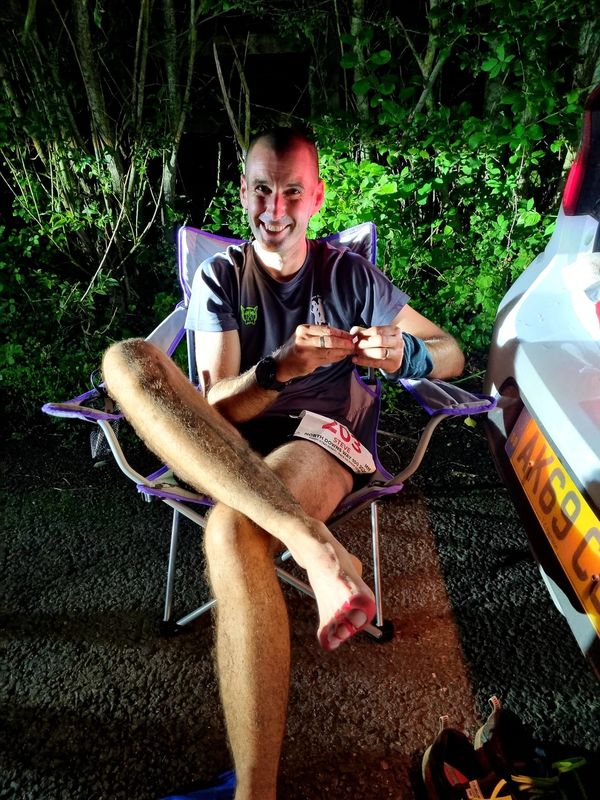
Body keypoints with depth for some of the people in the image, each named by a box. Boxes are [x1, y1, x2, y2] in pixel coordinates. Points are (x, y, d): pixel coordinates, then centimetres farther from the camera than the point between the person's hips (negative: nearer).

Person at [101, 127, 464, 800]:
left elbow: (451, 353, 9)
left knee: (231, 531, -37)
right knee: (126, 359, -26)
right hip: (224, 451, 3)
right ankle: (318, 547, -41)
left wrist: (403, 354, -16)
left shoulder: (348, 272, 10)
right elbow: (216, 407, -4)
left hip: (320, 441, -2)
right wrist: (281, 367, -25)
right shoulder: (219, 277, 9)